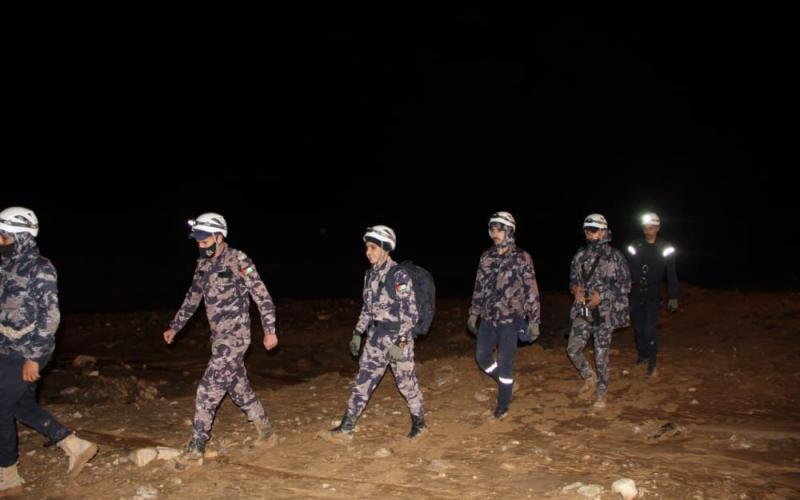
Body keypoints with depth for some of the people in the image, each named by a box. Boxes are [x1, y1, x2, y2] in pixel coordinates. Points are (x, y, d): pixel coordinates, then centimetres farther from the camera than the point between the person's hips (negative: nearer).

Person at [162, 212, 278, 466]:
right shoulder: (204, 264, 8)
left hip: (235, 336, -8)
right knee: (238, 387, 15)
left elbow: (262, 295, -12)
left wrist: (270, 330, -14)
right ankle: (265, 433, 29)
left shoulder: (238, 260, -14)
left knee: (208, 391, -8)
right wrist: (175, 327, 25)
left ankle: (195, 450, 2)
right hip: (219, 337, 8)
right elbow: (193, 297, 21)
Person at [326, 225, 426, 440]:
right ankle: (346, 427, 14)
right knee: (363, 381, 8)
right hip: (375, 337, 7)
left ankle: (418, 422, 27)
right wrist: (358, 333, 14)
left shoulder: (399, 275, -17)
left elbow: (411, 313, -17)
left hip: (398, 338, -7)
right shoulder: (370, 274, 6)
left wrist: (400, 343, -21)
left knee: (406, 382, 6)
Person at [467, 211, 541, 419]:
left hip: (510, 319, -5)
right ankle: (506, 383, 34)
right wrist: (473, 314, 14)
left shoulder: (521, 257, -7)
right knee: (482, 357, 8)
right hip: (488, 318, 5)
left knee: (505, 362, -1)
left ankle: (503, 405, 15)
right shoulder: (487, 257, 7)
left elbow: (531, 290, -7)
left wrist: (534, 320, -10)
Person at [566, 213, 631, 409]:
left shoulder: (614, 256, -6)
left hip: (604, 313, -4)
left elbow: (625, 285, -5)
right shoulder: (580, 255, 7)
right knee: (573, 349, -1)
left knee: (601, 355, 4)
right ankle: (590, 377, 26)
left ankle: (601, 394, 20)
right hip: (582, 311, 4)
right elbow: (573, 279, 17)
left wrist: (602, 296, -16)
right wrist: (575, 290, -6)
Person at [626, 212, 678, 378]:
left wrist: (673, 297, 1)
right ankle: (642, 353, 30)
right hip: (636, 294, 2)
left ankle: (652, 362, -2)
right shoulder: (635, 246, 2)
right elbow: (628, 271, 4)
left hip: (653, 295, -2)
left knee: (650, 328, -10)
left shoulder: (665, 248, -2)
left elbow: (671, 275, 2)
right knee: (638, 327, 11)